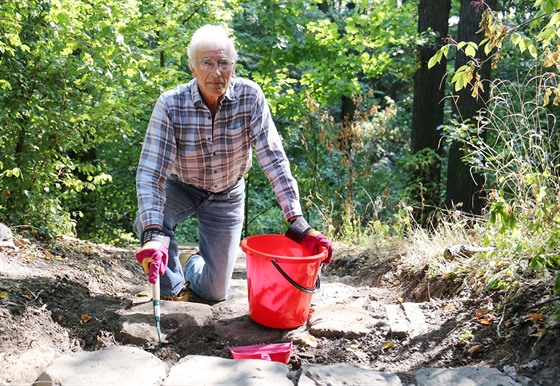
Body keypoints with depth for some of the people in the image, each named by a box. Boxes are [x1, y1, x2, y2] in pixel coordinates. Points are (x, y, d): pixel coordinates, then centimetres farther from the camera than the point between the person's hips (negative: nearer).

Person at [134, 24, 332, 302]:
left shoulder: (250, 97, -24)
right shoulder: (170, 105, -26)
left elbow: (273, 157, -25)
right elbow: (151, 172, -31)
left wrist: (297, 221, -33)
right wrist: (153, 233, -46)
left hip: (227, 195, 1)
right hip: (182, 187, 0)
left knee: (215, 293, 3)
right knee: (148, 221, -34)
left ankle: (194, 266, 42)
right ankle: (172, 289, -3)